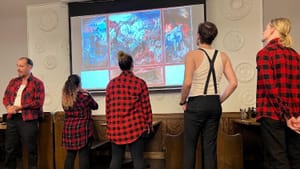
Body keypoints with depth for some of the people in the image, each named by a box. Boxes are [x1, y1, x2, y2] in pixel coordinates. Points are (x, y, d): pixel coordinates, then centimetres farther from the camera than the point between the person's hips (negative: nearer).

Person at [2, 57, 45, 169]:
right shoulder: (13, 81, 15)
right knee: (10, 148, 13)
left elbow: (39, 102, -12)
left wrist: (19, 107, -16)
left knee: (31, 149, 3)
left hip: (28, 119, -5)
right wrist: (8, 106, -8)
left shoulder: (37, 83, -4)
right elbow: (6, 97, 15)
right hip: (12, 118, 6)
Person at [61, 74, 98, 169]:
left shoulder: (64, 97, 5)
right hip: (83, 129, -5)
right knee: (84, 155, 0)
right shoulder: (84, 95, -10)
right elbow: (95, 106, 5)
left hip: (68, 129, 5)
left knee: (70, 155, 11)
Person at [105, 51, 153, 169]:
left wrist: (109, 125, 16)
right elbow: (146, 106, -2)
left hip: (116, 127, 3)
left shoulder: (111, 83, 4)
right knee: (138, 158, 3)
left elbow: (108, 107, 7)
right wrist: (148, 124, 8)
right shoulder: (140, 83, -4)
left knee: (116, 158, 10)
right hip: (135, 126, -3)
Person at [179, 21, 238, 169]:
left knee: (189, 146, 8)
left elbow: (187, 83, -18)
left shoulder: (192, 55, -9)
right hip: (214, 105, 5)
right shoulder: (223, 56, 5)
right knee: (210, 147, 12)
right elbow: (233, 83, -1)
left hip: (196, 104, -4)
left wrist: (182, 102, -3)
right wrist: (220, 100, 9)